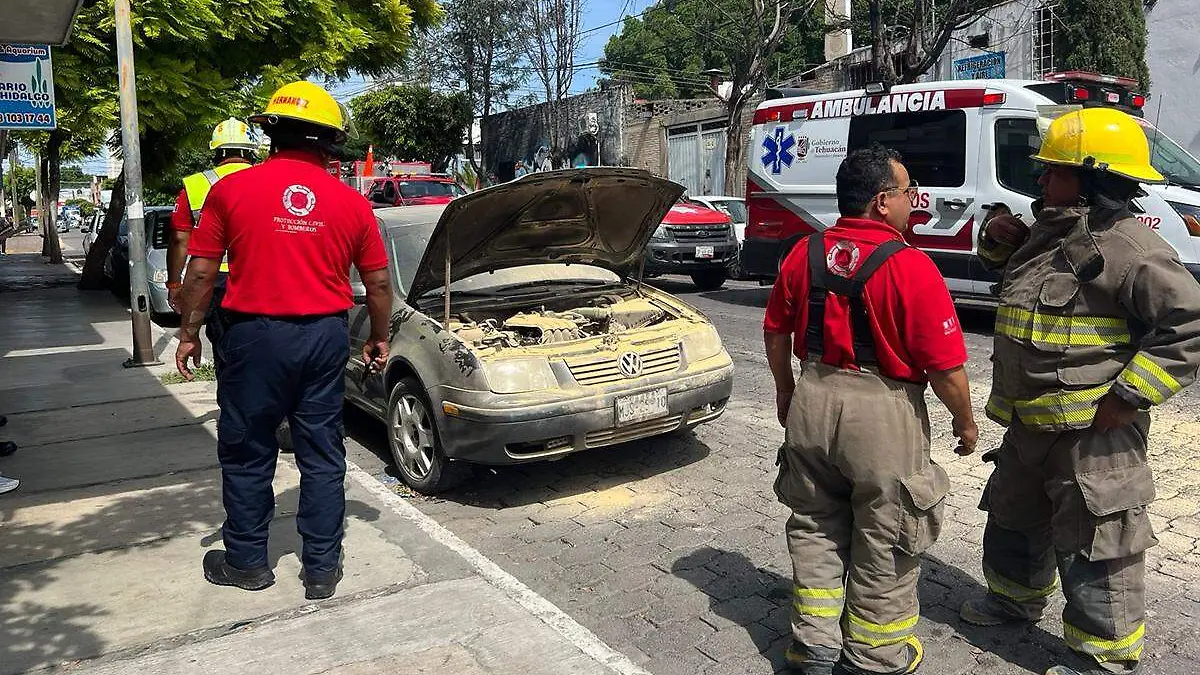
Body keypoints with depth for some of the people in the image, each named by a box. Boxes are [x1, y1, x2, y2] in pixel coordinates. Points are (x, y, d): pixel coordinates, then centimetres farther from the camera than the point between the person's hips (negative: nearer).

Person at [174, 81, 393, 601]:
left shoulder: (231, 189, -4)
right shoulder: (350, 202, 1)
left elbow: (200, 272, -2)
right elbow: (378, 282, 6)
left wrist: (188, 333, 10)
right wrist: (379, 340, 18)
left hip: (255, 334, -2)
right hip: (325, 335, 2)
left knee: (246, 453, 13)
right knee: (322, 455, 11)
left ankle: (246, 561, 26)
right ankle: (322, 568, 18)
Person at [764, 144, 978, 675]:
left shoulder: (805, 254, 0)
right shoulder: (910, 267, -17)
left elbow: (776, 332, 9)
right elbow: (945, 365, -15)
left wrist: (785, 391, 23)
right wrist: (965, 421, 2)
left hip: (811, 399, 5)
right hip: (884, 413, -5)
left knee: (815, 529, 19)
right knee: (883, 543, 13)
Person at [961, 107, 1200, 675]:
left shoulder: (1128, 247, -18)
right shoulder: (1049, 233, 10)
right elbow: (1011, 268, 31)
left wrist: (1130, 396, -23)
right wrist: (999, 241, 8)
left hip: (1093, 431, -9)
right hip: (1029, 422, 9)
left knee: (1094, 546, 3)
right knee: (1013, 518, 25)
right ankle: (1015, 597, 47)